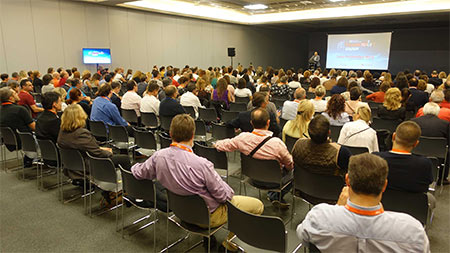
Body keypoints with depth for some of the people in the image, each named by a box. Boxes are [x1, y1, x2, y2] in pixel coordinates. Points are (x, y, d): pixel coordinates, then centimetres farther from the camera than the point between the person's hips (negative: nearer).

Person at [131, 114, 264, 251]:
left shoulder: (158, 156, -18)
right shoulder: (201, 164, -36)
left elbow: (138, 172, 0)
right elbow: (224, 196, -24)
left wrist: (135, 166, 23)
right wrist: (230, 192, -1)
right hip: (208, 216, -7)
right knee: (258, 205, 7)